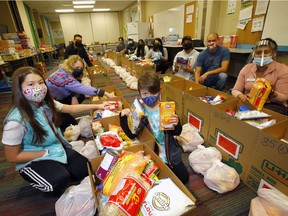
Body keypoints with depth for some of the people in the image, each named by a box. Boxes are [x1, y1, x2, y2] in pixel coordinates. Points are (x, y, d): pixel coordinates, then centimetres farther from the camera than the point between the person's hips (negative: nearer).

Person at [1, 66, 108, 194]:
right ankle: (42, 184, 6)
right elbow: (12, 157, -18)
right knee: (61, 180, -29)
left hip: (56, 149, 6)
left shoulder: (46, 103, -10)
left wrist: (97, 106, 4)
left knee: (85, 169, -4)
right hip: (32, 161, -5)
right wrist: (47, 152, -18)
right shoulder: (16, 121, -28)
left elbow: (71, 108, 5)